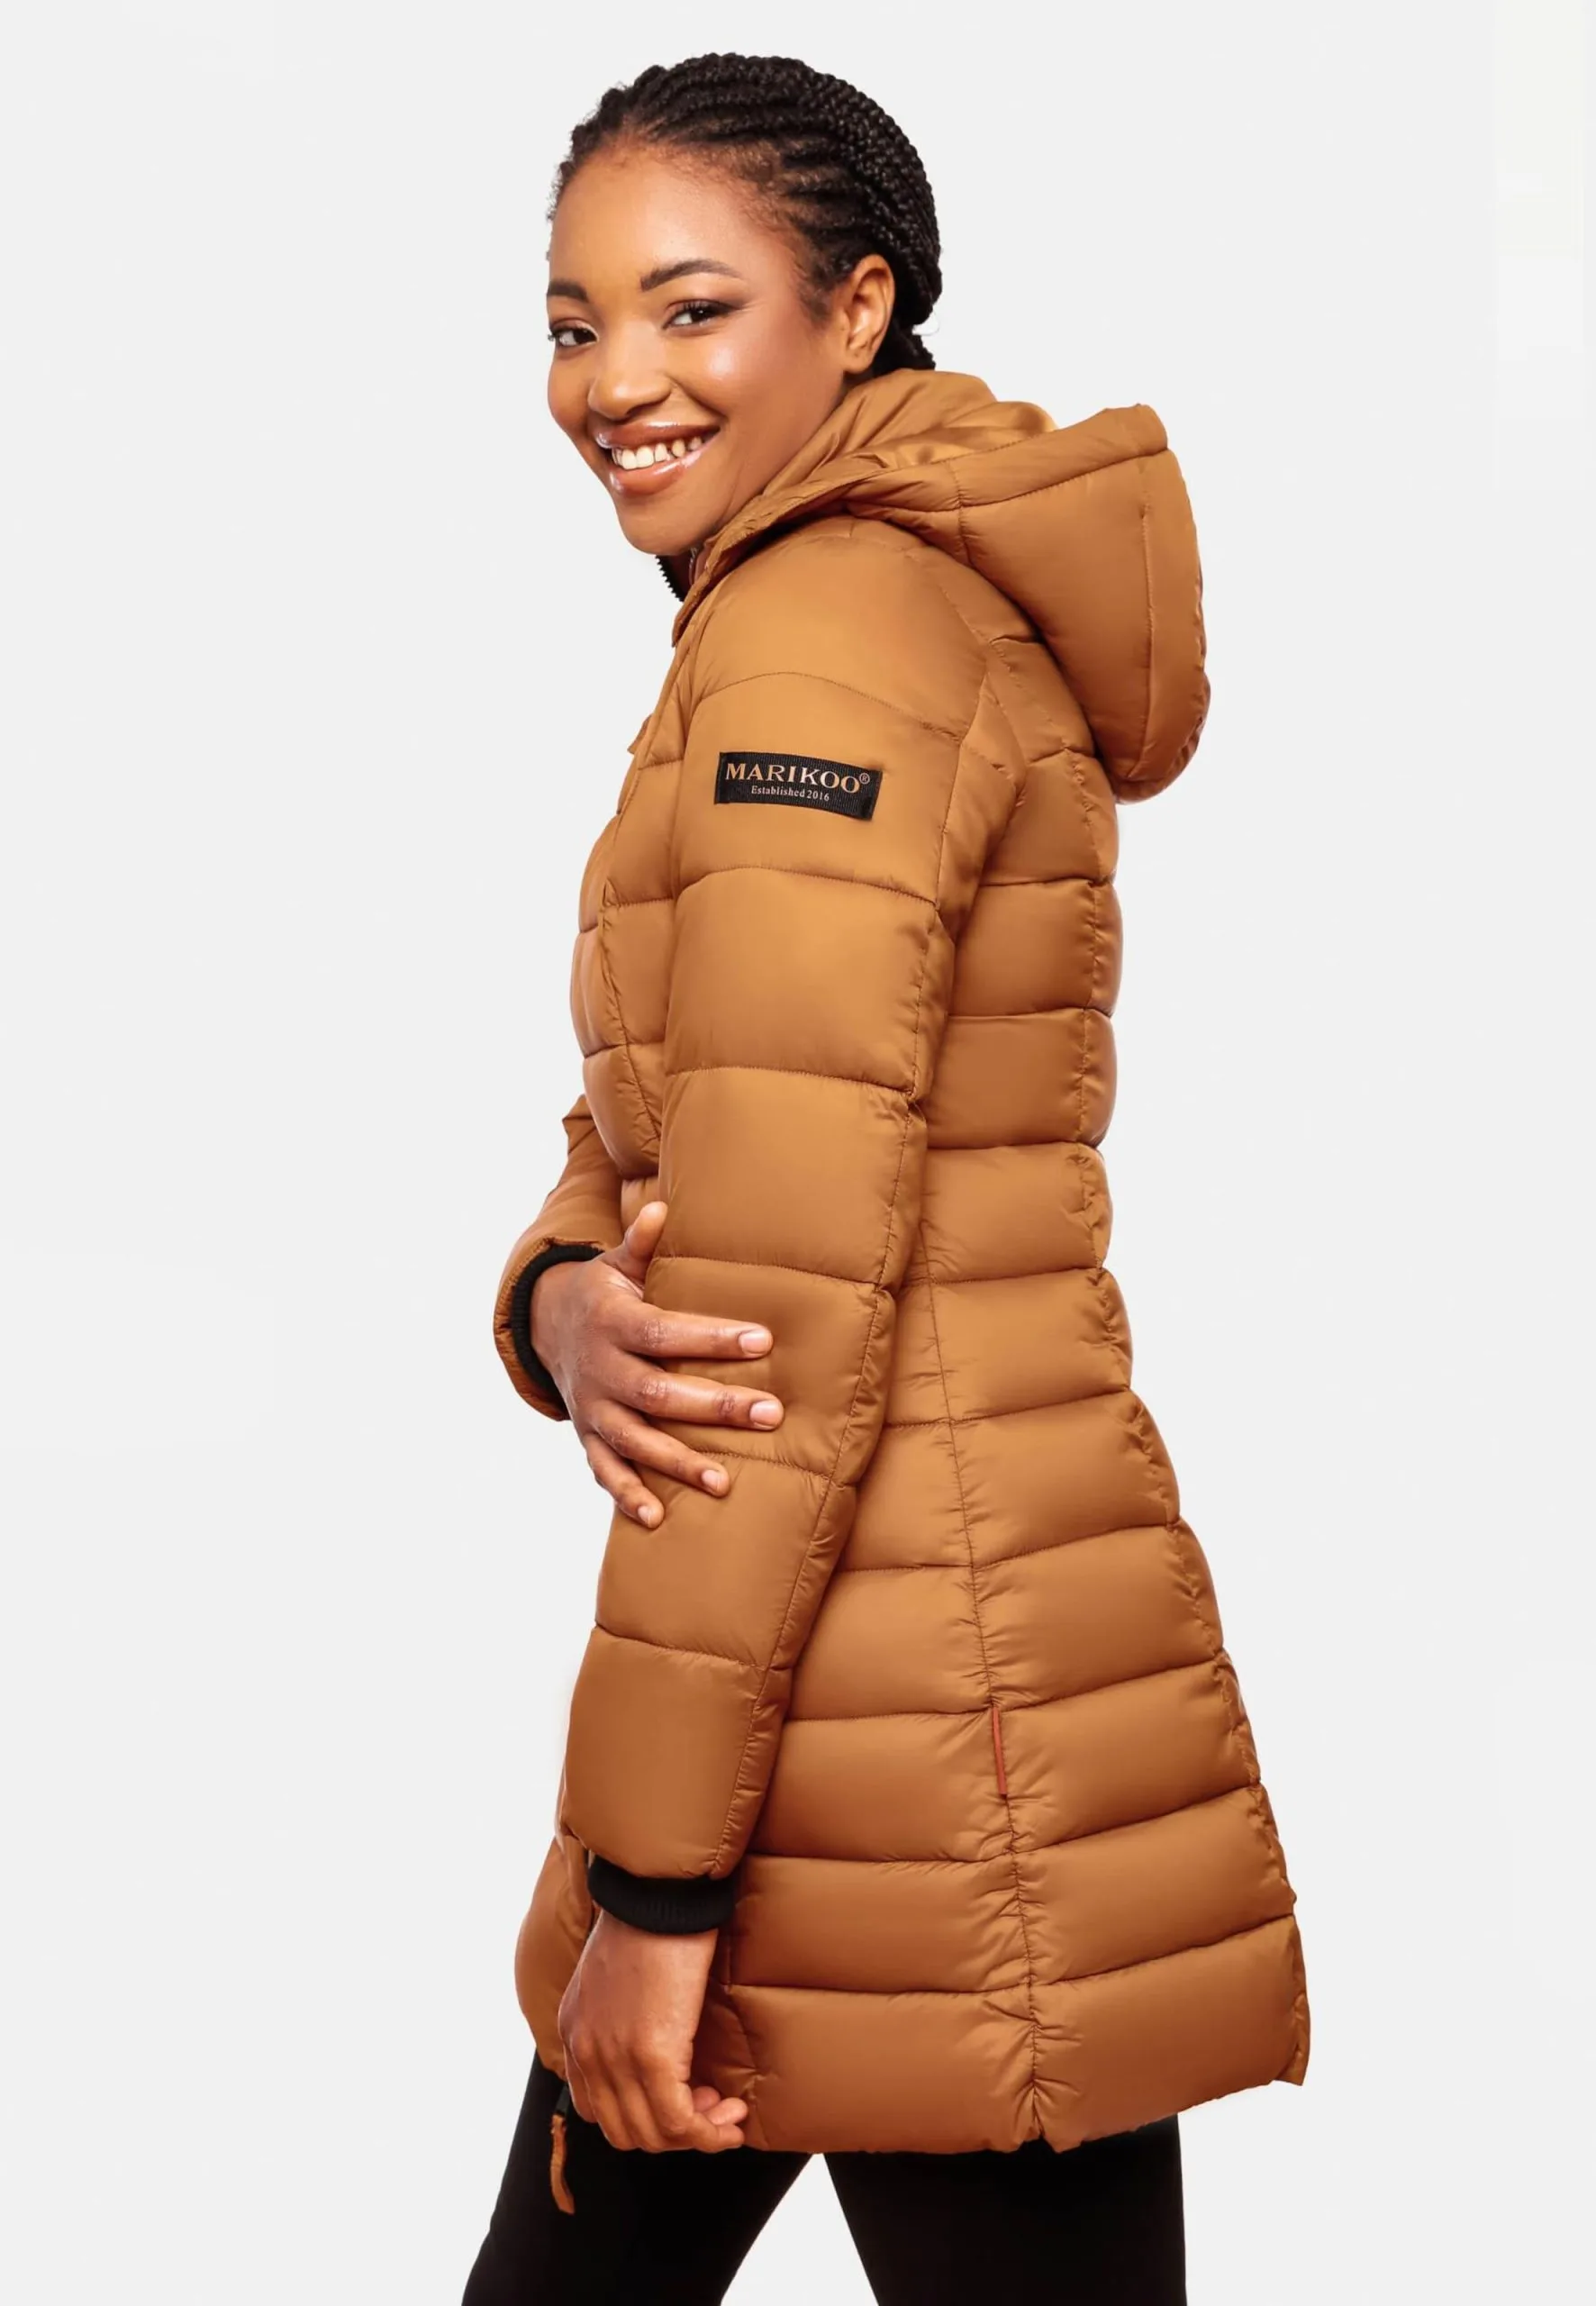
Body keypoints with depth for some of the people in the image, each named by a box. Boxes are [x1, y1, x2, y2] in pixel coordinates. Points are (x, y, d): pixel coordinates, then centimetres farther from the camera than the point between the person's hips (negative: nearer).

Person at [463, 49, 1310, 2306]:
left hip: (918, 1701, -10)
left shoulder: (825, 634, -15)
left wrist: (654, 1874, -17)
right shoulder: (929, 609, 15)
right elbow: (633, 1156, 13)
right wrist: (571, 1311, -11)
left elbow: (788, 1293, -20)